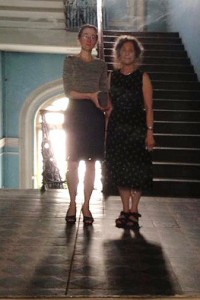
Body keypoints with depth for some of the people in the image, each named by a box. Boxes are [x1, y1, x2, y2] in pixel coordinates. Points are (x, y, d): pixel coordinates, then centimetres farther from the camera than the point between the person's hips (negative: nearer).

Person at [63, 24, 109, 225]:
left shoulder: (101, 64, 14)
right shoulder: (70, 61, 5)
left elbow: (104, 92, 11)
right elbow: (68, 91, -4)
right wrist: (90, 95, -17)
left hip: (94, 115, 2)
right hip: (76, 113, -2)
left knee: (91, 162, 0)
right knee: (73, 161, -3)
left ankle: (86, 205, 5)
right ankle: (72, 204, 6)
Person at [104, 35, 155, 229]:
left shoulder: (142, 77, -1)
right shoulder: (113, 76, 9)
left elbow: (149, 108, -5)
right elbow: (109, 106, 10)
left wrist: (150, 132, -14)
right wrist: (107, 129, 3)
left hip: (137, 127, -3)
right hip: (117, 127, 3)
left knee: (137, 169, -2)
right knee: (120, 169, 4)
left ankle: (134, 211, 9)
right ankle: (125, 210, 14)